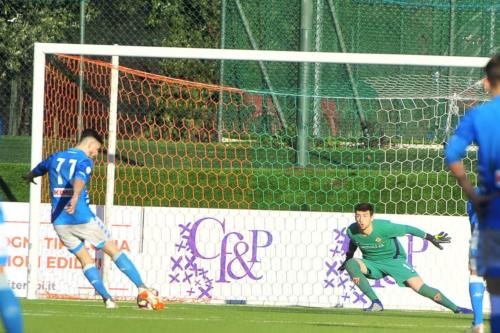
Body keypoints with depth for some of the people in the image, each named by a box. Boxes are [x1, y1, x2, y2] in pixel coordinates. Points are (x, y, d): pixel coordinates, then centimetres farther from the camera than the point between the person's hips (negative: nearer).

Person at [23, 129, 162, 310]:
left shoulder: (56, 158, 16)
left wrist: (29, 177, 61)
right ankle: (142, 288, -3)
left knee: (85, 259, 14)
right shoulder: (85, 161, -4)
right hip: (82, 218, -5)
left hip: (60, 222, 5)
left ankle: (106, 298, 3)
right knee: (114, 250, 4)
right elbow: (79, 178, -27)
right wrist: (75, 197, -47)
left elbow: (39, 168, 38)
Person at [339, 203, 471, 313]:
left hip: (394, 260, -4)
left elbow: (407, 229, -18)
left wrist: (431, 238, -15)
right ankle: (376, 303, -21)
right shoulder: (352, 231, -15)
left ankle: (455, 308, -4)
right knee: (351, 264, -27)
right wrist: (348, 258, 24)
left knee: (420, 287, -17)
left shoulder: (383, 227, -28)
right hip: (372, 263, 4)